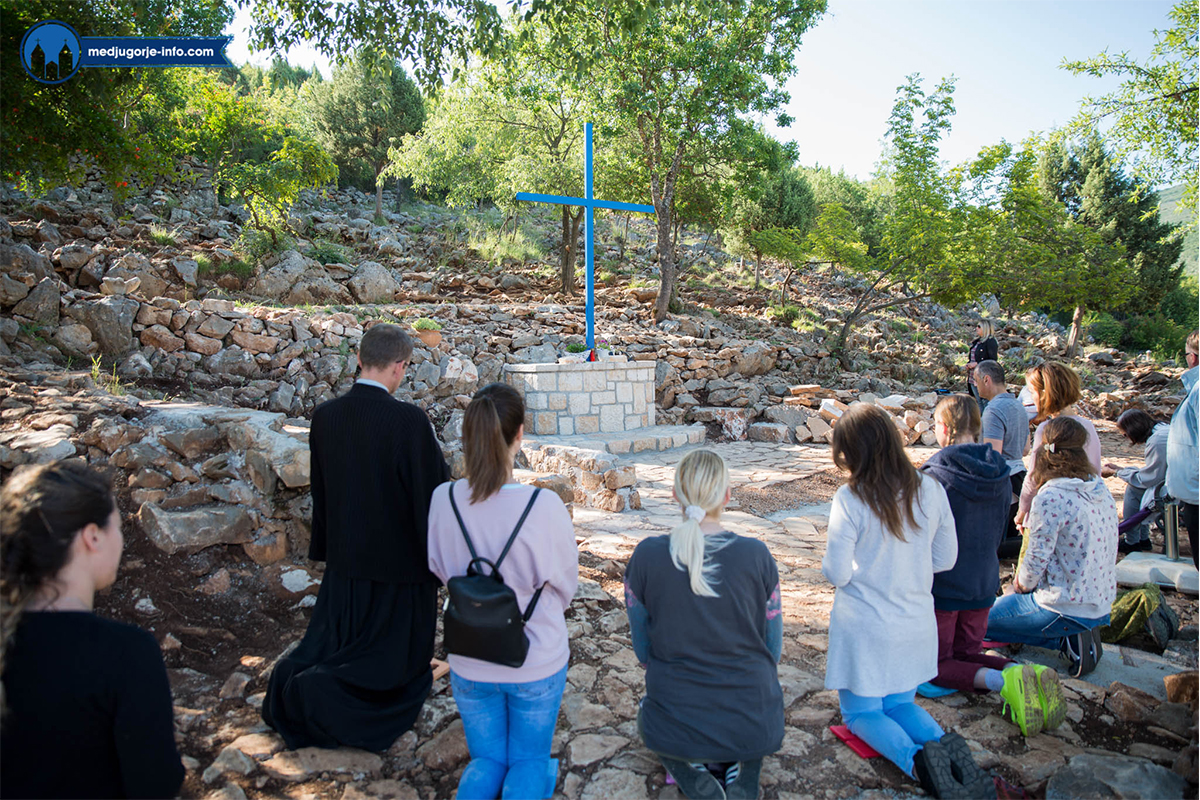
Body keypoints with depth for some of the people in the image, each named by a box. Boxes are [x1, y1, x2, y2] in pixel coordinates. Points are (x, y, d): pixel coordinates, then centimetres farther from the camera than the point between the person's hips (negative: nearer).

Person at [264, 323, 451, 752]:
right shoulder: (409, 420, -23)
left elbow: (319, 490, 6)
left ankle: (293, 677, 7)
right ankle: (315, 691, -2)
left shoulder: (325, 415, -4)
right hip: (400, 561, -5)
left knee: (333, 645, 26)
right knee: (393, 665, 13)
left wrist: (325, 547, 17)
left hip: (344, 559, 6)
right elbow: (432, 492, -17)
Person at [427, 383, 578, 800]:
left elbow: (440, 571, -1)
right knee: (529, 760, 23)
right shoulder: (545, 506, -27)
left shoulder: (443, 500, -18)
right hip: (538, 662, -2)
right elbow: (565, 585, -10)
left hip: (470, 664, 3)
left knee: (488, 759, 26)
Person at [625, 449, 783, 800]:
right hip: (754, 727, 1)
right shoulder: (756, 555, -10)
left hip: (676, 729, -1)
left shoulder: (646, 556, -10)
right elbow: (773, 649, 1)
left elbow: (643, 650, 1)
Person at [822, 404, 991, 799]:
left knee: (861, 712, 14)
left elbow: (837, 573, -18)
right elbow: (945, 559, 3)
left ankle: (914, 757, -14)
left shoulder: (849, 499, -22)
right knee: (902, 704, 25)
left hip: (864, 626, -5)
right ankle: (946, 745, -3)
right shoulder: (931, 490, -7)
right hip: (915, 623, 5)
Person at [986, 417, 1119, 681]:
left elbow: (1036, 560, -18)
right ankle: (1075, 635, 9)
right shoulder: (1100, 490, 2)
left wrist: (1020, 584, 5)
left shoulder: (1050, 498, -23)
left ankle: (1067, 640, -1)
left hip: (1065, 609, -8)